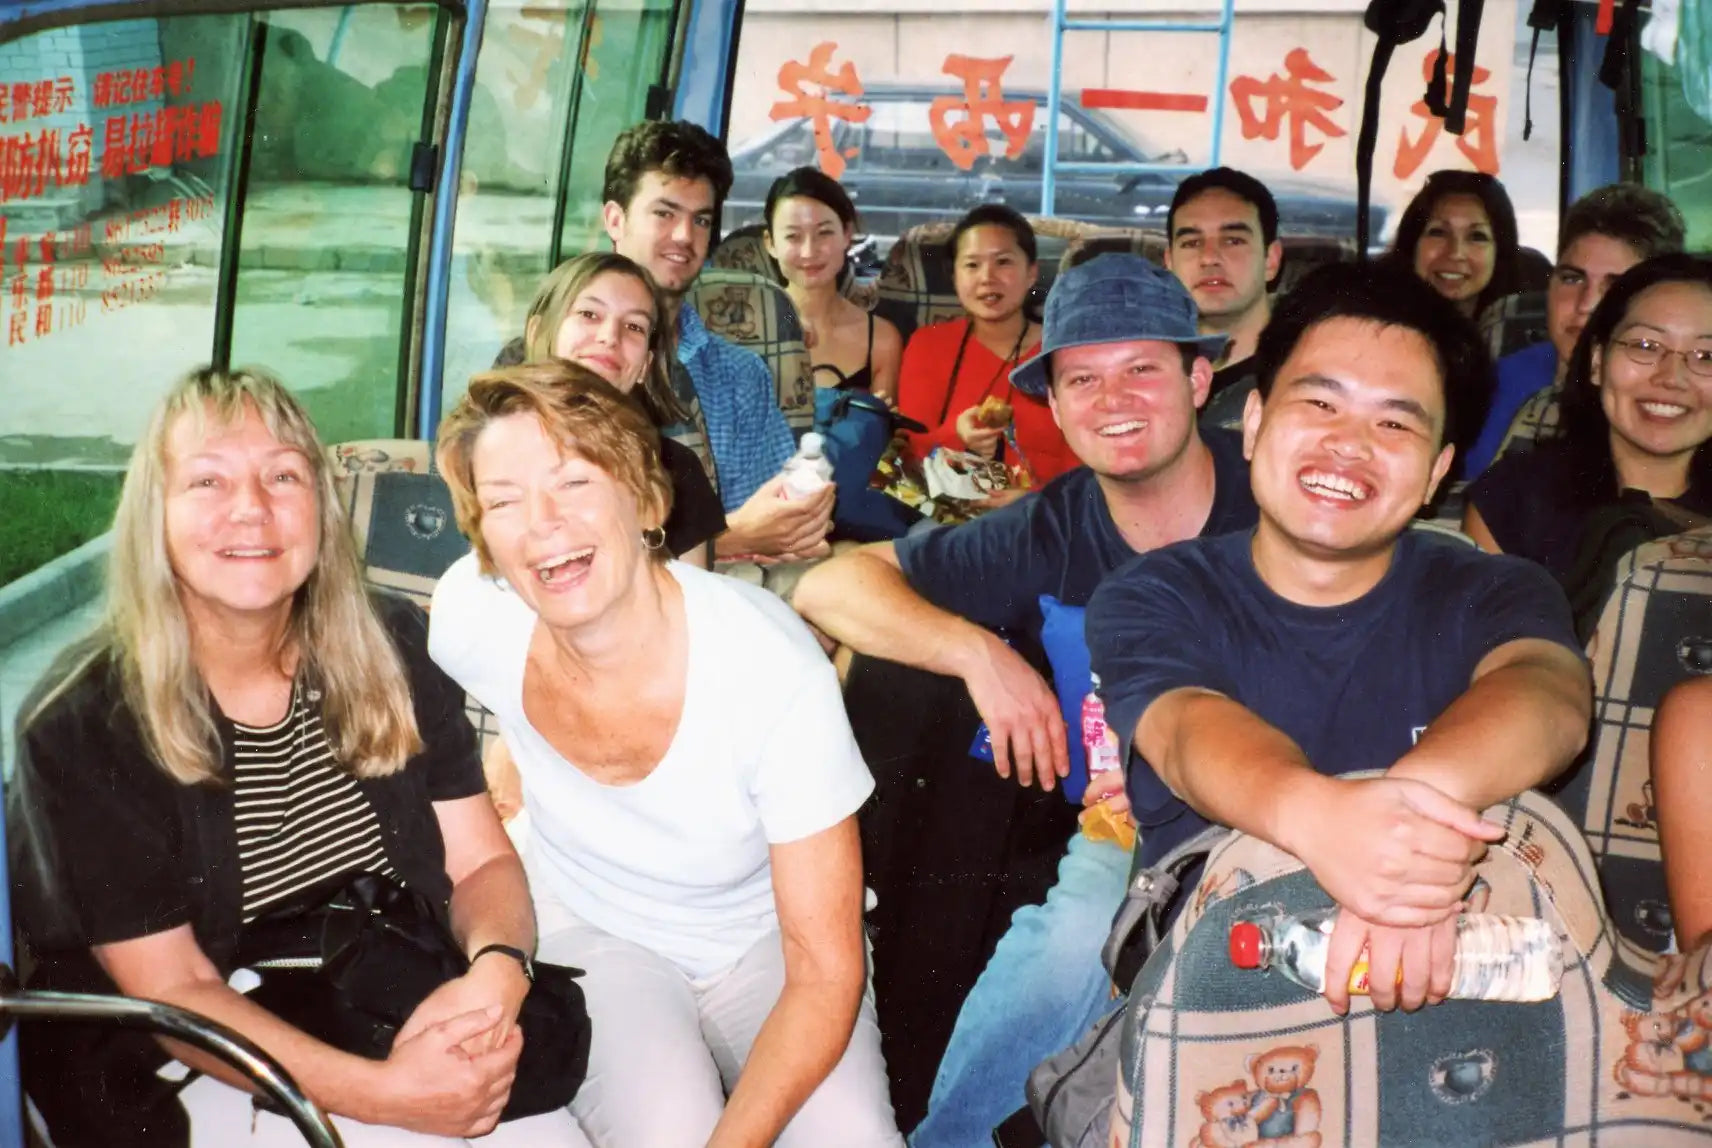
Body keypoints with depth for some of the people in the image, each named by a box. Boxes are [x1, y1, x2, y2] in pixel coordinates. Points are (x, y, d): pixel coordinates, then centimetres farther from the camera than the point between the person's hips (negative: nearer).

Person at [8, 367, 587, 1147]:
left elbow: (481, 860, 2)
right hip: (204, 1076, -3)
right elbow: (173, 989, -10)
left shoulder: (391, 649, 1)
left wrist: (496, 972, -21)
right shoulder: (84, 729, -10)